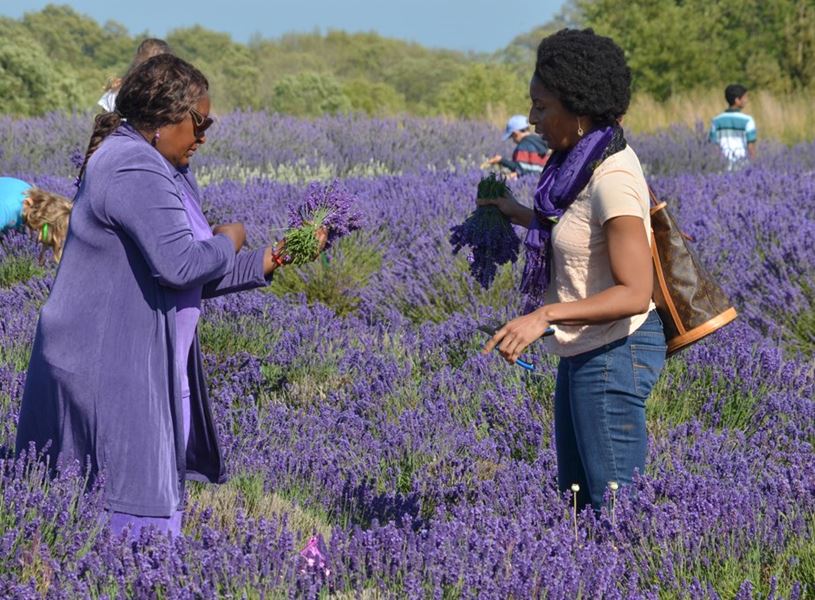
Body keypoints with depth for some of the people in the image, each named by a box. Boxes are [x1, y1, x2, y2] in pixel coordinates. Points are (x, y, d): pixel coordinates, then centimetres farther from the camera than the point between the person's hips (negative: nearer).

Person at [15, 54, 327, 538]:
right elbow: (178, 265, -26)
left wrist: (264, 263, 13)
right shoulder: (134, 170, -18)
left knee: (163, 493, 11)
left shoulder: (164, 171, 16)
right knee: (142, 515, -8)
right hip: (110, 369, -11)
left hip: (148, 369, 11)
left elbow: (191, 279, 21)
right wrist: (227, 243, -7)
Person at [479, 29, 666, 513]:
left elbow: (634, 293, -27)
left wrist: (545, 316, -35)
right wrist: (521, 215, 23)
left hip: (615, 353, -10)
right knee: (576, 499, 16)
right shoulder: (584, 161, 6)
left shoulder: (613, 179, -22)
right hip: (584, 352, 10)